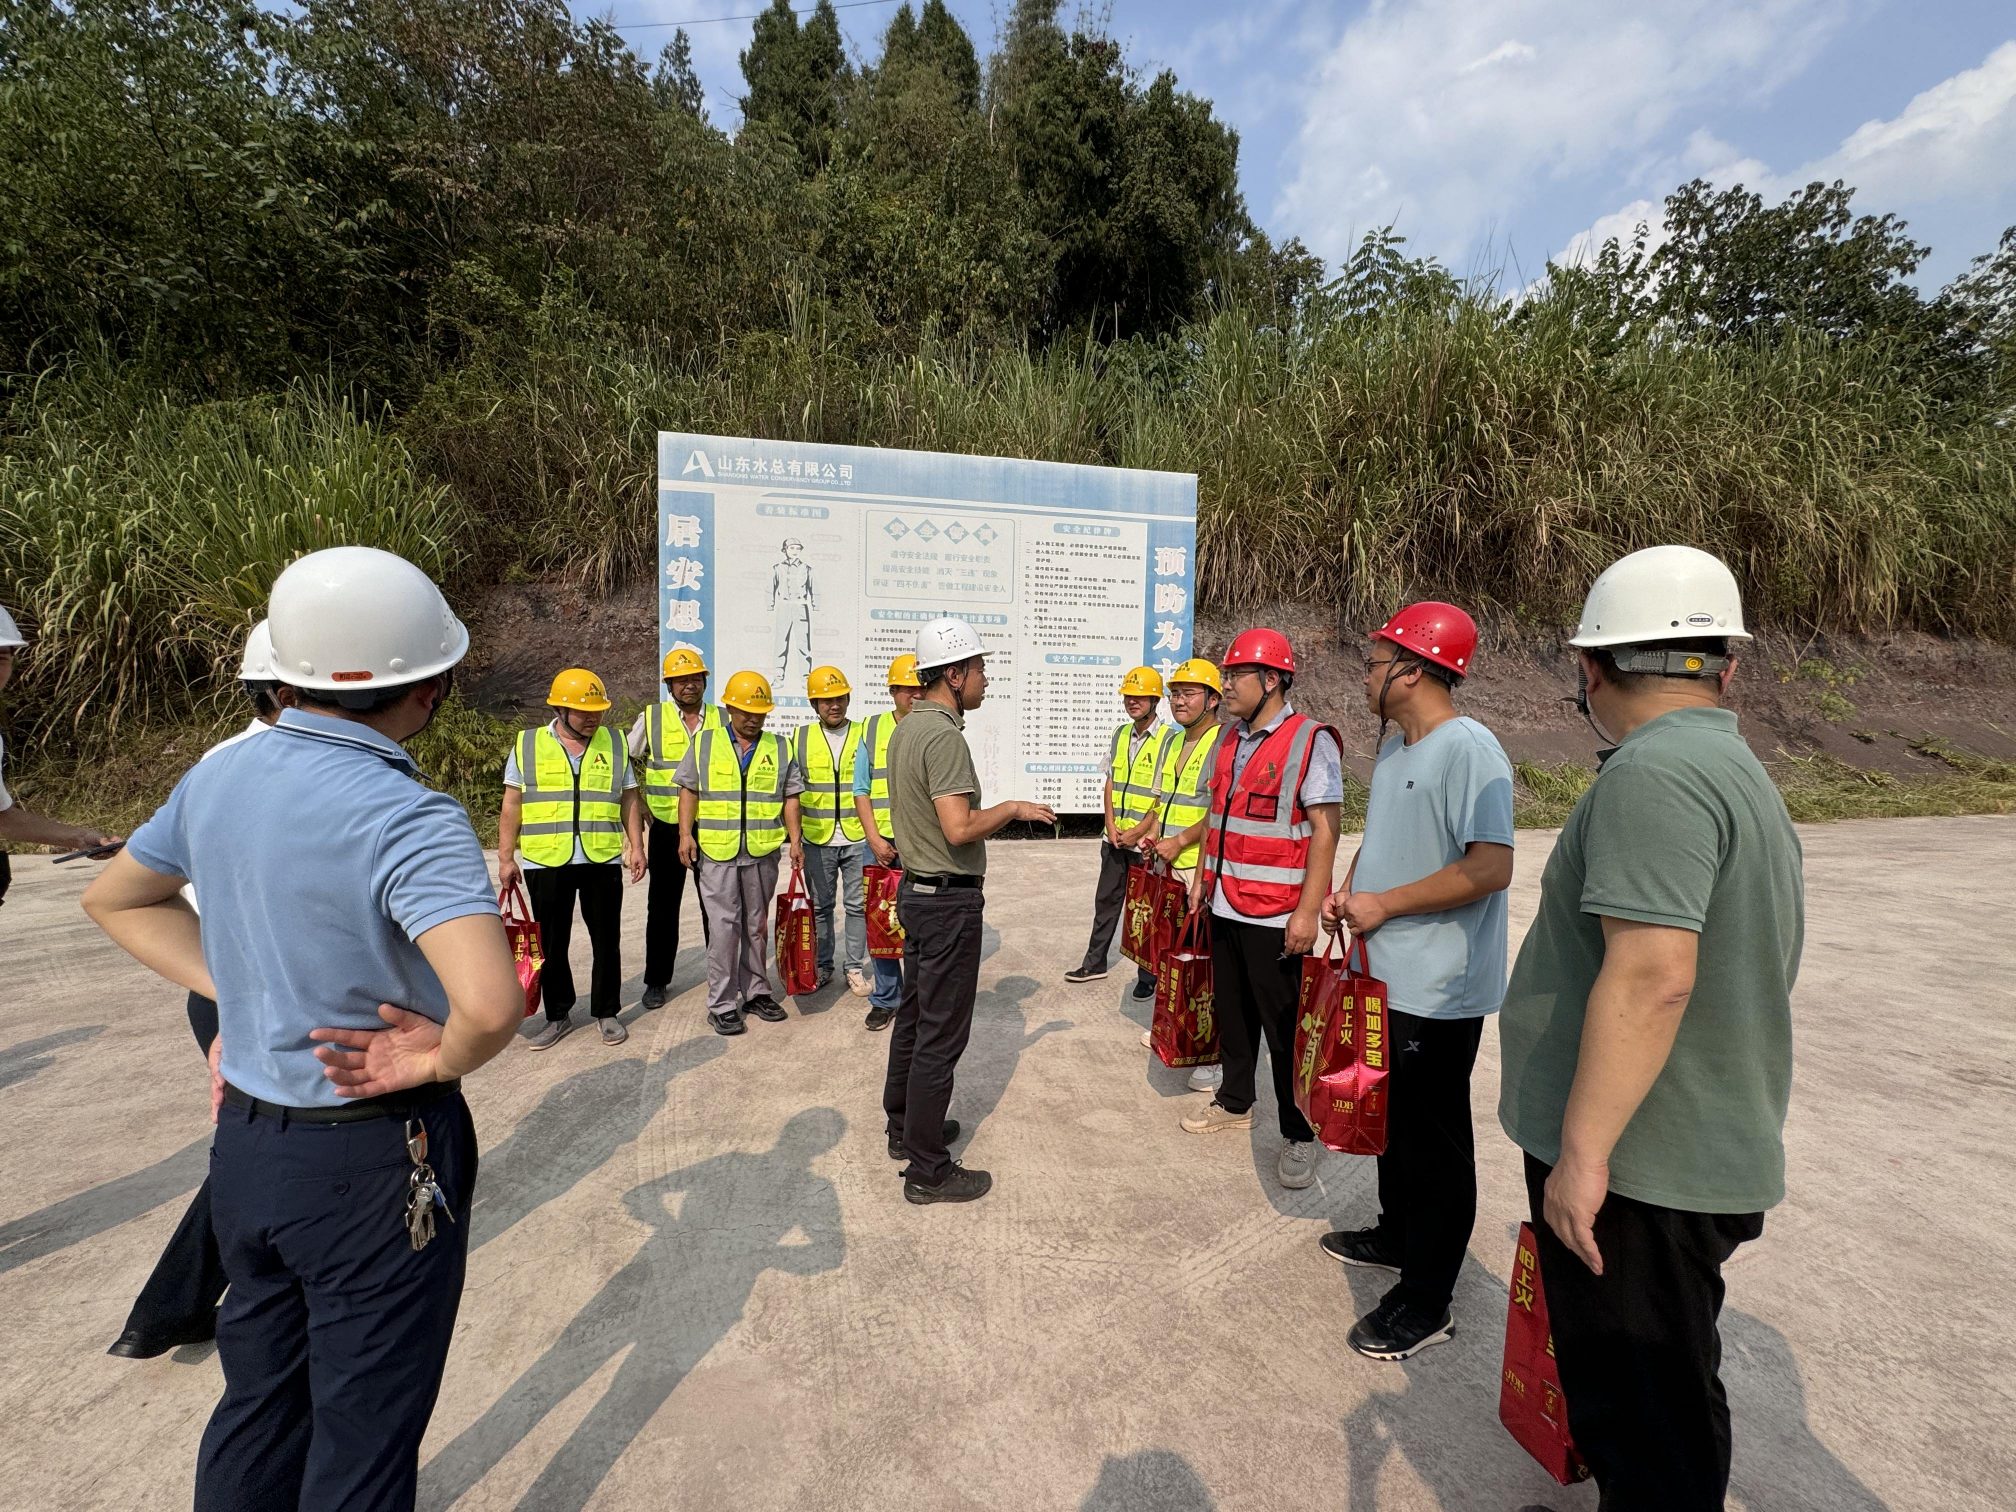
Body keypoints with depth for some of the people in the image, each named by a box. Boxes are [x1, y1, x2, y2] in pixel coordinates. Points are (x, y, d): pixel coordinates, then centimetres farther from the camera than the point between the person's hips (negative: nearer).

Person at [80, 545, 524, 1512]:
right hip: (374, 1160, -7)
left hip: (245, 1137, 7)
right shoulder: (407, 818, -27)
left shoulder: (217, 776, -2)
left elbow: (114, 898, 16)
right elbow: (492, 1004, -40)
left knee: (259, 1404, 27)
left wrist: (233, 992, 8)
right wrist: (442, 1061, -18)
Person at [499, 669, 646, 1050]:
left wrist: (636, 846, 2)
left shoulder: (614, 744, 6)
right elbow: (512, 806, 4)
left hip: (603, 861, 1)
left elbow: (629, 800, 9)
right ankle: (558, 1016, 24)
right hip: (546, 862, -1)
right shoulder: (528, 744, 2)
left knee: (607, 941, 9)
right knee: (551, 944, 9)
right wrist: (506, 857, 1)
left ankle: (607, 1012, 23)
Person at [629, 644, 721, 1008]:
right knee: (663, 906, 8)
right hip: (666, 828, 0)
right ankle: (656, 981, 21)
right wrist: (642, 806, 2)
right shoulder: (650, 718, 1)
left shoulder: (722, 719, 3)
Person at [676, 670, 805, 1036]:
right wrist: (686, 833, -3)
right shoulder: (704, 744, 5)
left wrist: (795, 837, -1)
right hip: (718, 853, -2)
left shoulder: (780, 748, 8)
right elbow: (689, 791, 6)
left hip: (763, 854, 2)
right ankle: (722, 1004, 9)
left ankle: (755, 992, 26)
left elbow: (790, 797, 7)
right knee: (724, 927, -1)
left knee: (757, 925, 13)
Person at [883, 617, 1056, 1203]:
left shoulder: (906, 729, 10)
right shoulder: (945, 736, -21)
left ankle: (905, 1127, 36)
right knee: (941, 1033, -1)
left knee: (914, 1016, 20)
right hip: (949, 899, -10)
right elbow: (959, 829, -28)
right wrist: (1013, 808, -14)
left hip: (916, 888, 10)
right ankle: (928, 1169, 10)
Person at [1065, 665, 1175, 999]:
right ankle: (1094, 962, 29)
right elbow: (1111, 782, 9)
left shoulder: (1168, 739, -12)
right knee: (1106, 901, 15)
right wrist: (1112, 825, -2)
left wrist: (1137, 832, -15)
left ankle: (1148, 975, 19)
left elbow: (1166, 794, -14)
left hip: (1146, 841, -6)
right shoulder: (1121, 734, 8)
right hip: (1115, 838, 6)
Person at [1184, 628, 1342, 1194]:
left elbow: (1324, 829, -16)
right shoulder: (1231, 741, 11)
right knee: (1232, 1013, 19)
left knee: (1284, 1027, 4)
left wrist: (1307, 911, -19)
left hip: (1275, 916, -7)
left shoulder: (1310, 741, -13)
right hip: (1225, 907, 7)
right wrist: (1202, 877, 18)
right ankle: (1234, 1103, 37)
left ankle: (1298, 1135, 21)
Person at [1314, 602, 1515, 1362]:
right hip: (1385, 973, 9)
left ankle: (1426, 1302, 20)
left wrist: (1383, 905, -20)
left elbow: (1491, 868, -27)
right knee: (1391, 1120, 23)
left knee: (1433, 1143, 5)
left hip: (1438, 989, -9)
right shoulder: (1393, 749, 10)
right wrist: (1347, 891, 3)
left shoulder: (1469, 750, -19)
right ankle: (1396, 1236, 43)